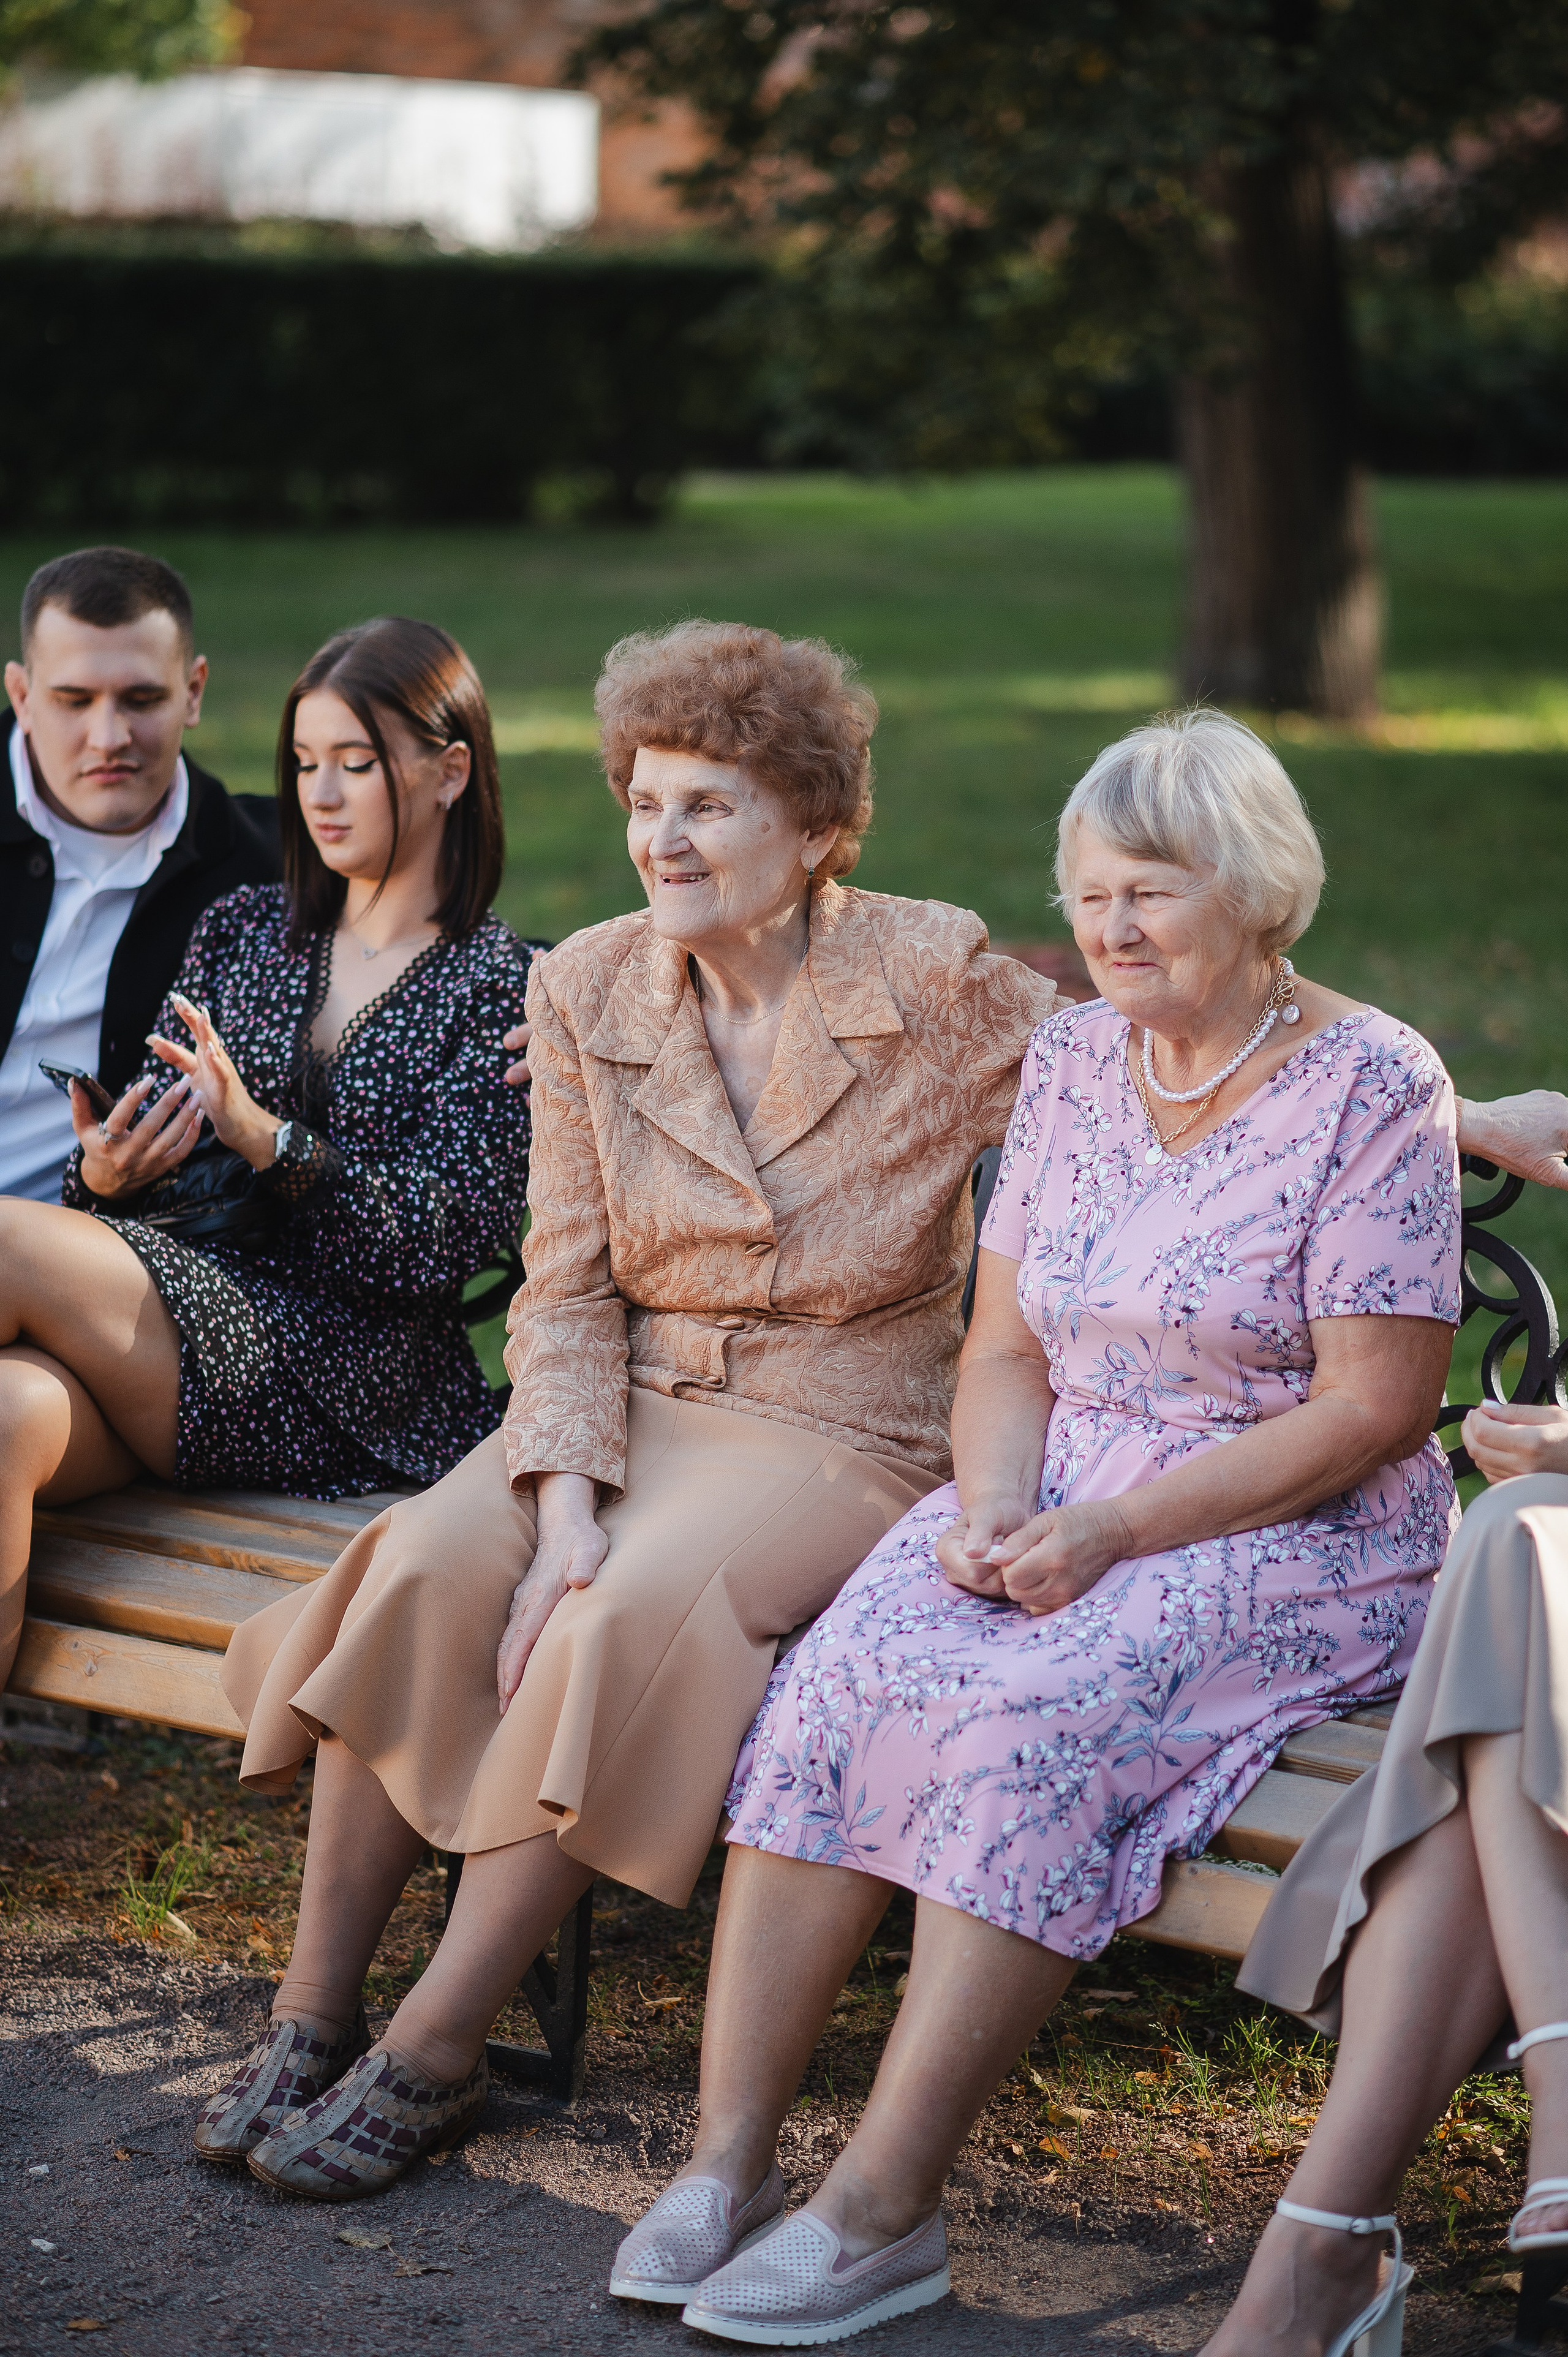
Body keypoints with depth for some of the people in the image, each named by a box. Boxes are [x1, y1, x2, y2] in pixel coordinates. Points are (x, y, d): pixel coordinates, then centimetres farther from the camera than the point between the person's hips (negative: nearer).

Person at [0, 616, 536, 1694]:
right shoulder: (243, 928, 19)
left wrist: (263, 1138, -20)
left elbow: (441, 1245, -8)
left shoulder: (499, 991, 1)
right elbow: (155, 1146, 18)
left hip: (350, 1384, -5)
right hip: (176, 1297, 5)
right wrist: (107, 1173, -7)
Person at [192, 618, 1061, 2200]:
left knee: (635, 1611, -33)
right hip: (625, 1406, 3)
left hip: (842, 1433, -3)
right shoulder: (588, 988, 3)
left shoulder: (939, 986, -7)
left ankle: (431, 2055, -23)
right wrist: (565, 1501, -14)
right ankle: (311, 2014, -17)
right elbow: (566, 1288, -1)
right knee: (424, 1564, -27)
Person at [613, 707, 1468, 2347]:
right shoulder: (1073, 1060, 11)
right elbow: (1006, 1348, 13)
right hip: (1058, 1505, 5)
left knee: (1037, 1725, -32)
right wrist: (992, 1506, -9)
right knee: (834, 1685, -23)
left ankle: (884, 2209, -27)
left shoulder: (1371, 1085, -8)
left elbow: (1374, 1406, -13)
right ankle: (724, 2162, -24)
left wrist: (1113, 1534, -18)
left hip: (1293, 1542, -5)